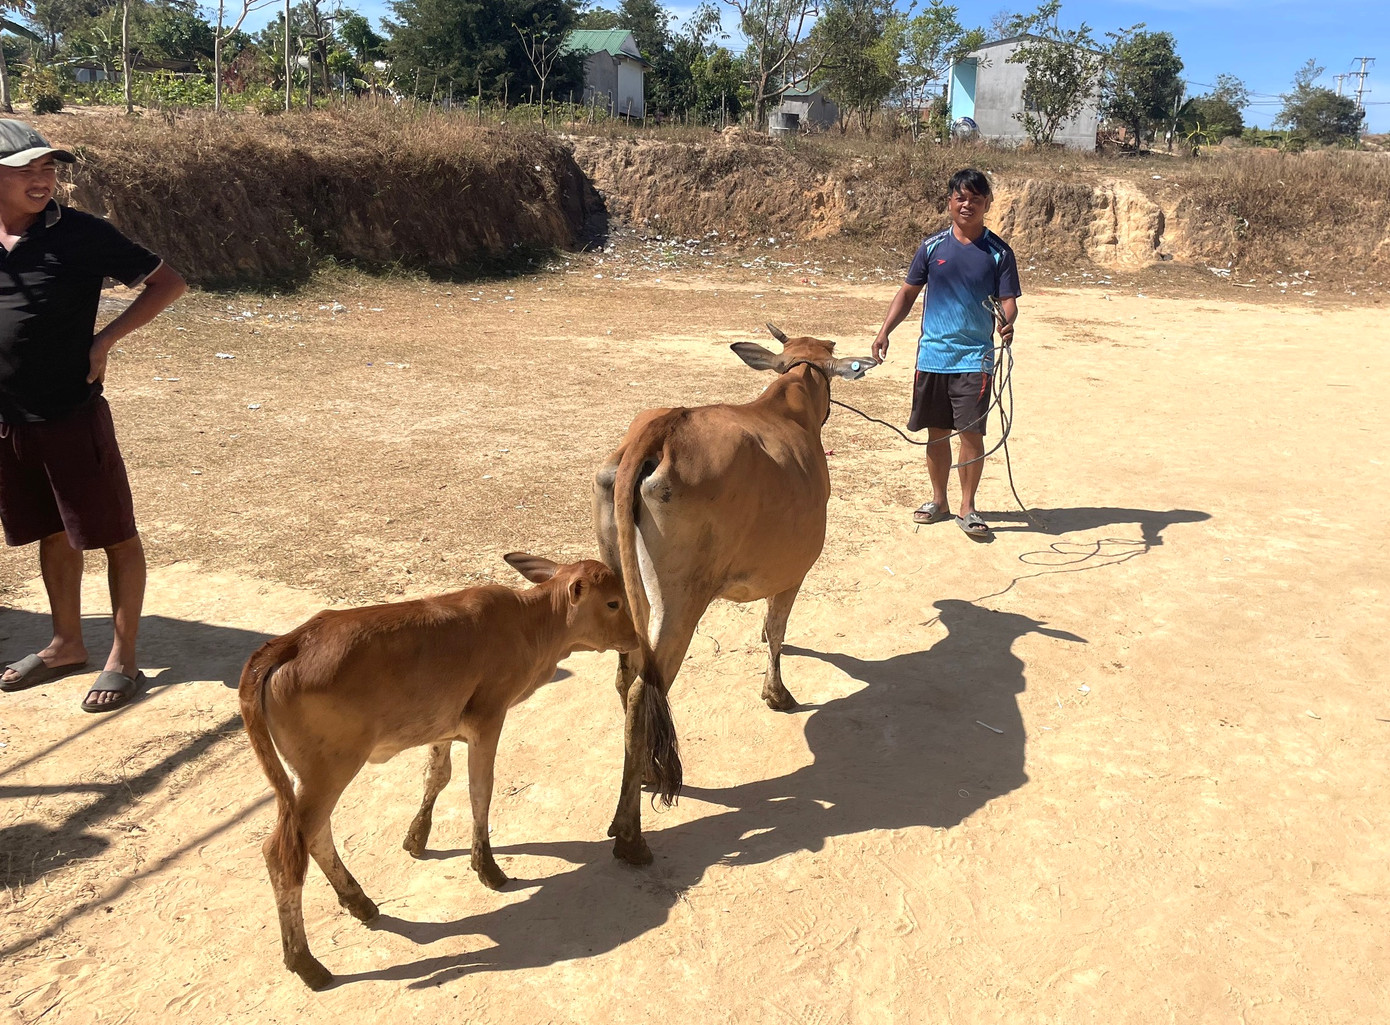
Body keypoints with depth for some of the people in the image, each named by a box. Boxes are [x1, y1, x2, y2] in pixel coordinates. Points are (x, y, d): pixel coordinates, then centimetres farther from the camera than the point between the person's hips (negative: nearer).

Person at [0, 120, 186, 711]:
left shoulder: (81, 235, -9)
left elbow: (168, 282, -6)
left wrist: (104, 340, -12)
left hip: (73, 417, -5)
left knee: (114, 535, 2)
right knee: (52, 535, 18)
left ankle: (123, 657, 14)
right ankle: (66, 645, 33)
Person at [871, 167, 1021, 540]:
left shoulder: (999, 253, 0)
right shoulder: (932, 247, 5)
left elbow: (1008, 300, -4)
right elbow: (909, 292, 11)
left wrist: (1007, 322, -26)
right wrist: (885, 330, 0)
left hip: (974, 358, -2)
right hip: (932, 354, 2)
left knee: (971, 432, -4)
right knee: (936, 431, 10)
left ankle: (967, 508, 9)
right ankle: (938, 500, 26)